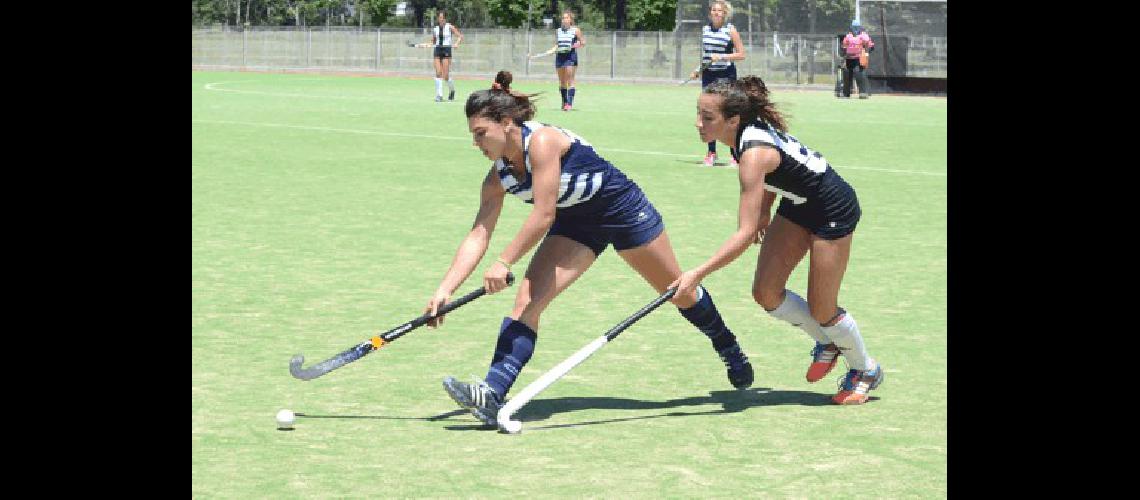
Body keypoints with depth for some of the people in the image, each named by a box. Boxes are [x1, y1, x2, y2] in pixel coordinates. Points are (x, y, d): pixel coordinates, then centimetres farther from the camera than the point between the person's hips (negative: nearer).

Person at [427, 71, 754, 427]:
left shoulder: (542, 140, -31)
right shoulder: (497, 178, -9)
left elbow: (543, 216, -33)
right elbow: (478, 235, -13)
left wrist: (504, 263, -33)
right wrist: (445, 290, -22)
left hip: (624, 209, -6)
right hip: (576, 225, 6)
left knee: (681, 293, 12)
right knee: (527, 300, -15)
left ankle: (731, 352, 40)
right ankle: (492, 394, -26)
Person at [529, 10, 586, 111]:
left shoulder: (575, 30, 1)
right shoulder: (558, 31, 12)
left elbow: (583, 41, 4)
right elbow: (556, 46, 16)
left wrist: (579, 44, -15)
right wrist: (546, 53, 8)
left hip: (571, 56, -5)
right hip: (559, 56, 5)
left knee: (570, 80, -10)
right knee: (562, 81, 7)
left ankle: (570, 103, -13)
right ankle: (564, 102, 14)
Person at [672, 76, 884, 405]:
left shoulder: (754, 155, -37)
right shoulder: (750, 126, -13)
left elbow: (746, 234, -41)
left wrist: (698, 274, -44)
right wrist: (764, 211, 13)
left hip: (834, 210, -8)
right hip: (797, 203, 8)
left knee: (821, 309, 1)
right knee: (766, 293, 1)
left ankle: (866, 371, 27)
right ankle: (827, 343, 25)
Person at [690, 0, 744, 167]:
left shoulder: (731, 30, -4)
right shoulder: (705, 29, 11)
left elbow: (741, 55, -5)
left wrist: (721, 56, -16)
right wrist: (698, 70, 10)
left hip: (726, 75, -5)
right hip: (708, 76, 5)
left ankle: (736, 155, -3)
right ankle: (711, 153, 15)